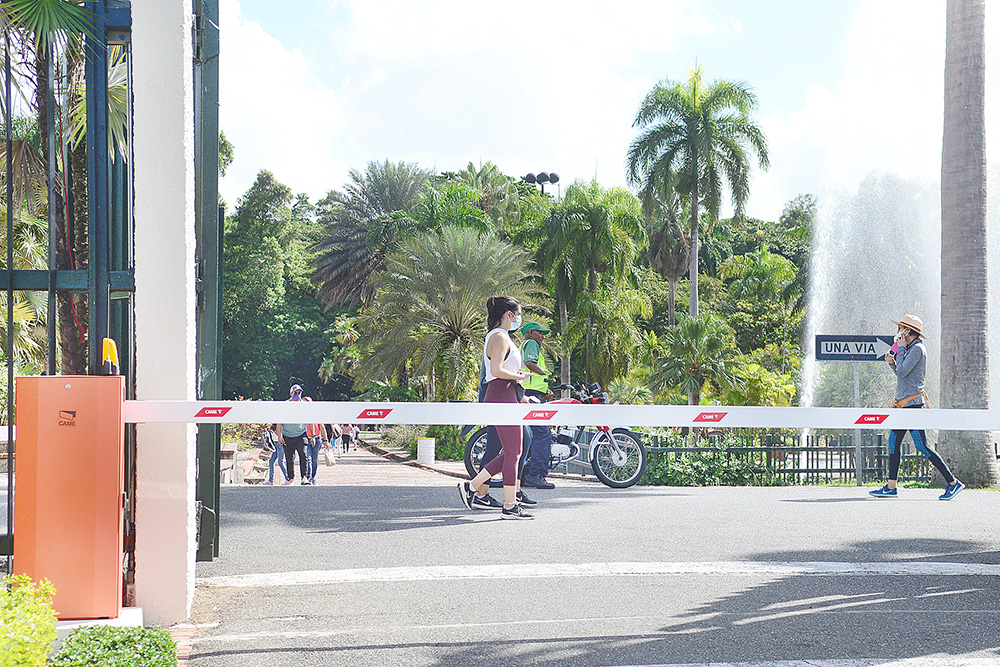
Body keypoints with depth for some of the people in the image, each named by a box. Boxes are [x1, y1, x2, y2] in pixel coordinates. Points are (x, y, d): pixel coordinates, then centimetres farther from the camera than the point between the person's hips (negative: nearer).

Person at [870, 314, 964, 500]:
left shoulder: (917, 349, -12)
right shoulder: (911, 349, 17)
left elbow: (902, 372, -19)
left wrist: (901, 349, -10)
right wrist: (892, 362, 8)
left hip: (913, 404, -10)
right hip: (903, 404, 10)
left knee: (922, 446, -9)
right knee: (893, 442, 7)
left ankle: (953, 483, -3)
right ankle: (891, 487, 9)